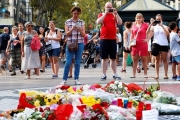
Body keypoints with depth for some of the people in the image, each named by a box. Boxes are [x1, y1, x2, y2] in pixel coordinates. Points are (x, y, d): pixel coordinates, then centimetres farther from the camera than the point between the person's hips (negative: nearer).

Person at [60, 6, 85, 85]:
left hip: (80, 44, 1)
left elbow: (83, 35, 5)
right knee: (68, 62, -4)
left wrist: (80, 30, -16)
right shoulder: (67, 22, 6)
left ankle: (76, 79, 11)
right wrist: (72, 29, -17)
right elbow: (67, 34, 0)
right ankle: (64, 79, 3)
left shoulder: (82, 22, 9)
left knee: (78, 62, 3)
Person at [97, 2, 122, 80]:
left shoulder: (114, 15, 11)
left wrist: (116, 14, -9)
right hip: (104, 39, -2)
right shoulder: (101, 15, 7)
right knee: (104, 58, 0)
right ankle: (104, 75, 4)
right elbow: (98, 22, -12)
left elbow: (120, 23, -3)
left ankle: (114, 74, 13)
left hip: (113, 39, 2)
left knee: (113, 58, 7)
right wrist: (106, 13, -12)